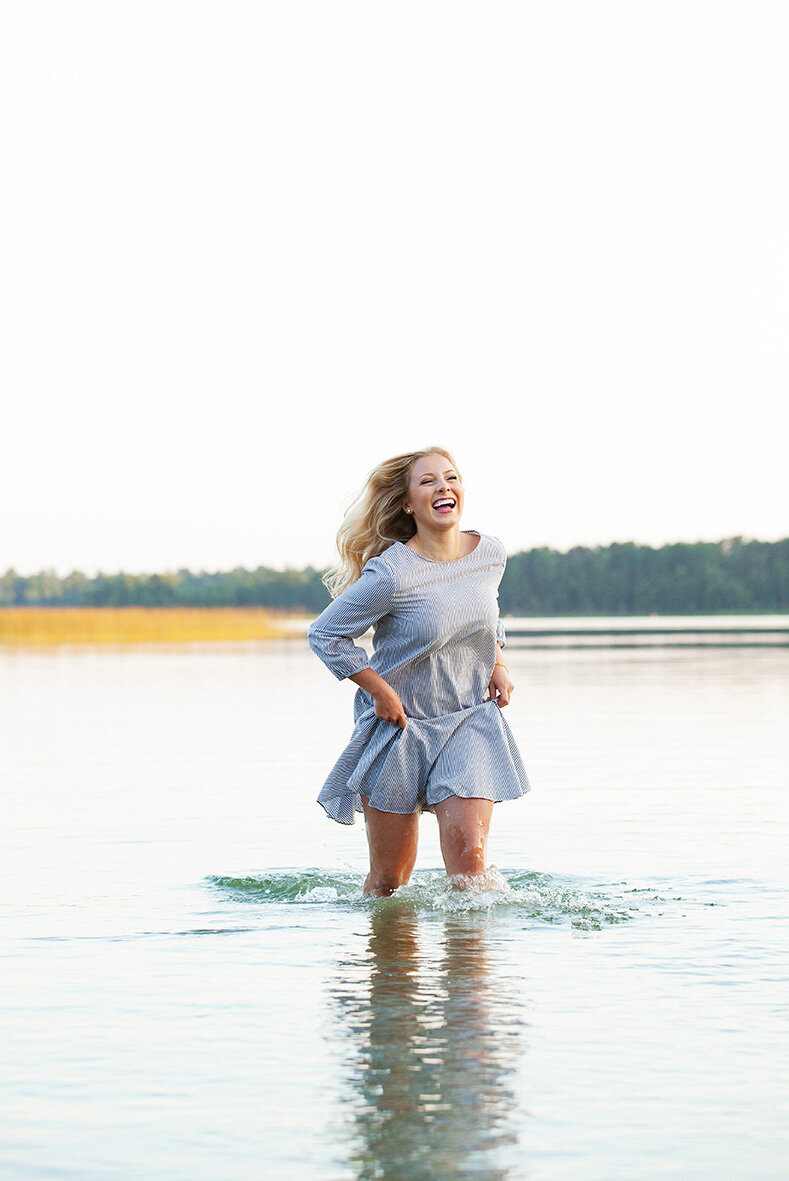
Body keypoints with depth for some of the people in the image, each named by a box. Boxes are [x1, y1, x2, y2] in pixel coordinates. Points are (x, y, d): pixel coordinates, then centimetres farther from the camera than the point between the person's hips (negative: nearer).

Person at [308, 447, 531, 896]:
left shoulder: (491, 554, -2)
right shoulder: (391, 575, -20)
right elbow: (325, 635, -11)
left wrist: (498, 665, 6)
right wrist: (382, 692, -15)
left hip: (470, 722, 3)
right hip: (400, 724, -3)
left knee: (468, 850, -17)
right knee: (389, 880, 7)